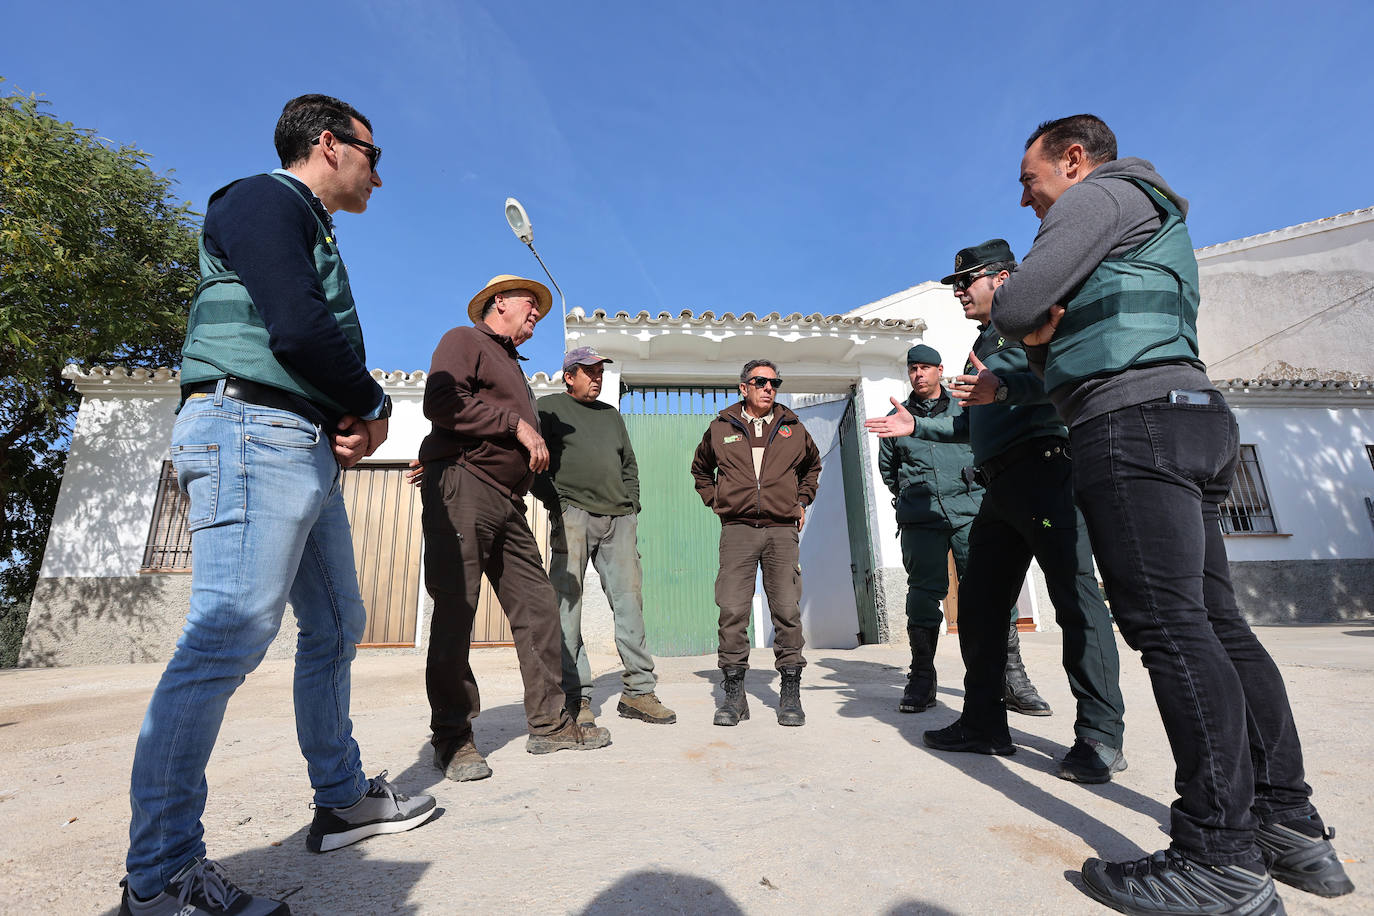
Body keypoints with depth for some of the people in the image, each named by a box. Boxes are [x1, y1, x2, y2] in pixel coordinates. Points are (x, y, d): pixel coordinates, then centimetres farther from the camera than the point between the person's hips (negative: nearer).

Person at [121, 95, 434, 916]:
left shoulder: (312, 238, 29)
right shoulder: (265, 201, -1)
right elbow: (297, 330, -18)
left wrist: (359, 422, 2)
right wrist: (374, 407, -5)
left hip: (309, 449, 10)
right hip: (253, 430, -10)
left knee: (337, 627, 12)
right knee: (228, 640, -11)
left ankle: (343, 800, 24)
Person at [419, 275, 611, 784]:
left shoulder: (511, 365, 31)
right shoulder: (465, 341, 4)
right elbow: (441, 402, -15)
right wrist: (518, 424, -13)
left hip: (507, 502, 9)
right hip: (462, 488, -8)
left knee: (537, 605, 4)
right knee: (456, 609, -5)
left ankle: (548, 722, 12)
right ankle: (451, 736, 7)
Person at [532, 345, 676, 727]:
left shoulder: (611, 414, 25)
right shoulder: (550, 407, 10)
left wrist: (631, 506, 13)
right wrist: (556, 504, -8)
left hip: (618, 519, 5)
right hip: (573, 515, -4)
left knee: (629, 600, 2)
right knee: (568, 603, -6)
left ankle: (638, 691, 9)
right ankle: (576, 697, 2)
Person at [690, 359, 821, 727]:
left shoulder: (793, 428, 13)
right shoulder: (720, 428, 9)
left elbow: (812, 465, 31)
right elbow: (700, 469, 25)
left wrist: (802, 501, 19)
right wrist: (715, 501, 12)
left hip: (783, 531, 1)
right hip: (737, 530, -1)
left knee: (787, 610, -1)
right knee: (732, 610, -5)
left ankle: (790, 694, 13)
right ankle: (734, 694, 8)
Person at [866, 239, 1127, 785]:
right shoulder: (982, 347, 28)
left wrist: (1004, 388, -30)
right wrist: (916, 426, 25)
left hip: (1042, 467, -9)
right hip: (999, 487, 9)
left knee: (1075, 597, -8)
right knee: (977, 604, 6)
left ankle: (1100, 736, 1)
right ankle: (984, 723, 15)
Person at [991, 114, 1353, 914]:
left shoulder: (1100, 195, 4)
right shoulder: (1150, 221, 34)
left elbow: (1016, 308, -8)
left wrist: (1030, 331, 13)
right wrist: (1048, 343, 15)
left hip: (1133, 418, -10)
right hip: (1190, 421, 10)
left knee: (1168, 623, -14)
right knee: (1215, 621, 6)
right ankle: (1291, 826, 10)